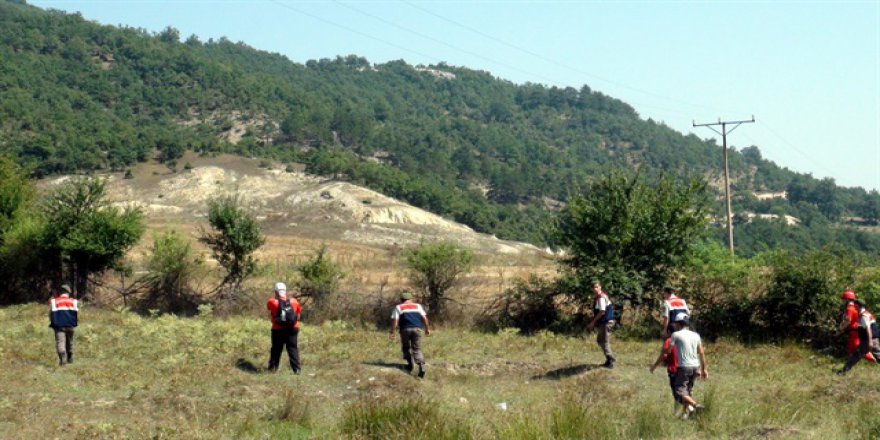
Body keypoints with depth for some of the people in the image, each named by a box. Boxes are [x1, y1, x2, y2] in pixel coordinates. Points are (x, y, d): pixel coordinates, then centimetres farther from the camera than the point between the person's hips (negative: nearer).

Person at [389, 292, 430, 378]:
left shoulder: (398, 307, 10)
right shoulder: (418, 306, 17)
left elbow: (394, 320, 0)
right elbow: (424, 318, 9)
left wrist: (392, 332, 0)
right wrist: (427, 328, 15)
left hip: (405, 329, -2)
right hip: (417, 329, 2)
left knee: (406, 347, 19)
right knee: (417, 349, 3)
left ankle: (410, 365, 15)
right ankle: (421, 365, -15)